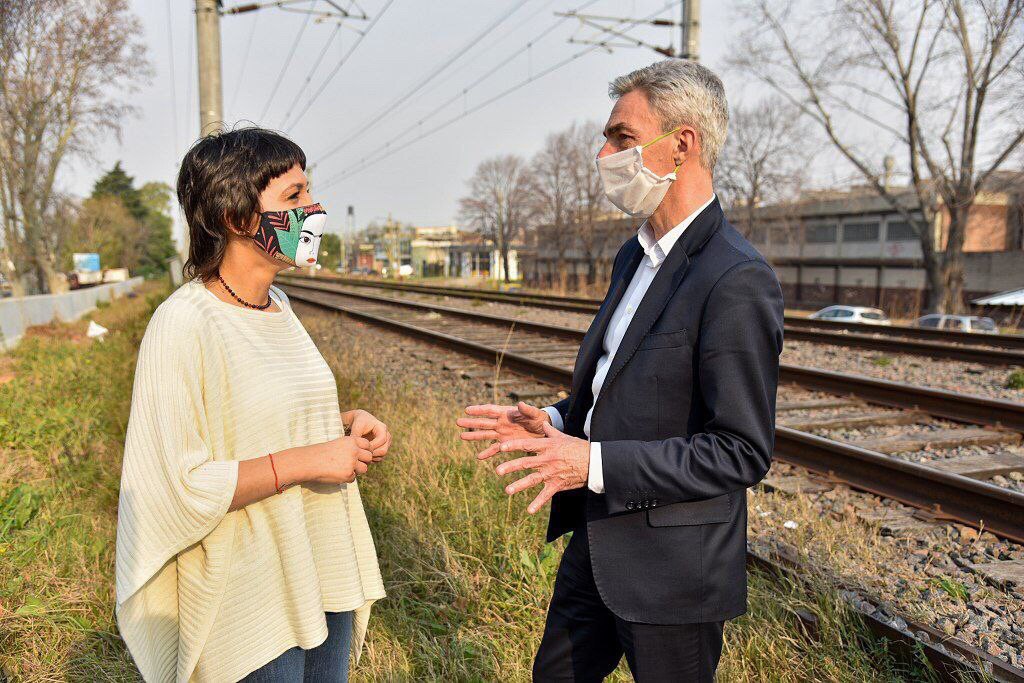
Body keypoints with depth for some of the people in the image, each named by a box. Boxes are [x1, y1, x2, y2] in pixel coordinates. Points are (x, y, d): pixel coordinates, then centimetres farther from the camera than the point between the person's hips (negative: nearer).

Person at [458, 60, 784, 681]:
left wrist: (596, 464, -25)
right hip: (597, 541, 9)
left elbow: (742, 452, -23)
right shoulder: (636, 255, 7)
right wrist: (555, 423, 1)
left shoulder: (738, 280, -23)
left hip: (671, 567, -8)